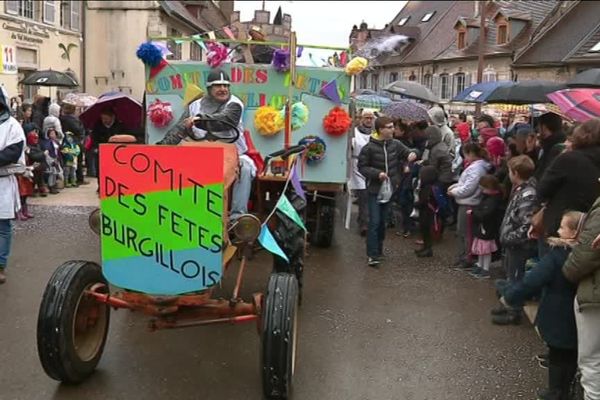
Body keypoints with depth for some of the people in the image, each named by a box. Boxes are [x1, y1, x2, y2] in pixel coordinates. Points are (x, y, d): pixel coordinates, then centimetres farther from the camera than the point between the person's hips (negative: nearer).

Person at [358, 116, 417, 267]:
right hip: (375, 189, -5)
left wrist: (412, 154, -13)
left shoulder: (395, 144, 0)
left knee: (382, 222, 15)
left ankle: (379, 250, 29)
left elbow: (406, 152, 11)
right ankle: (372, 255, -4)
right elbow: (362, 167, -7)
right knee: (374, 222, -8)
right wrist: (377, 173, -21)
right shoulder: (369, 147, -13)